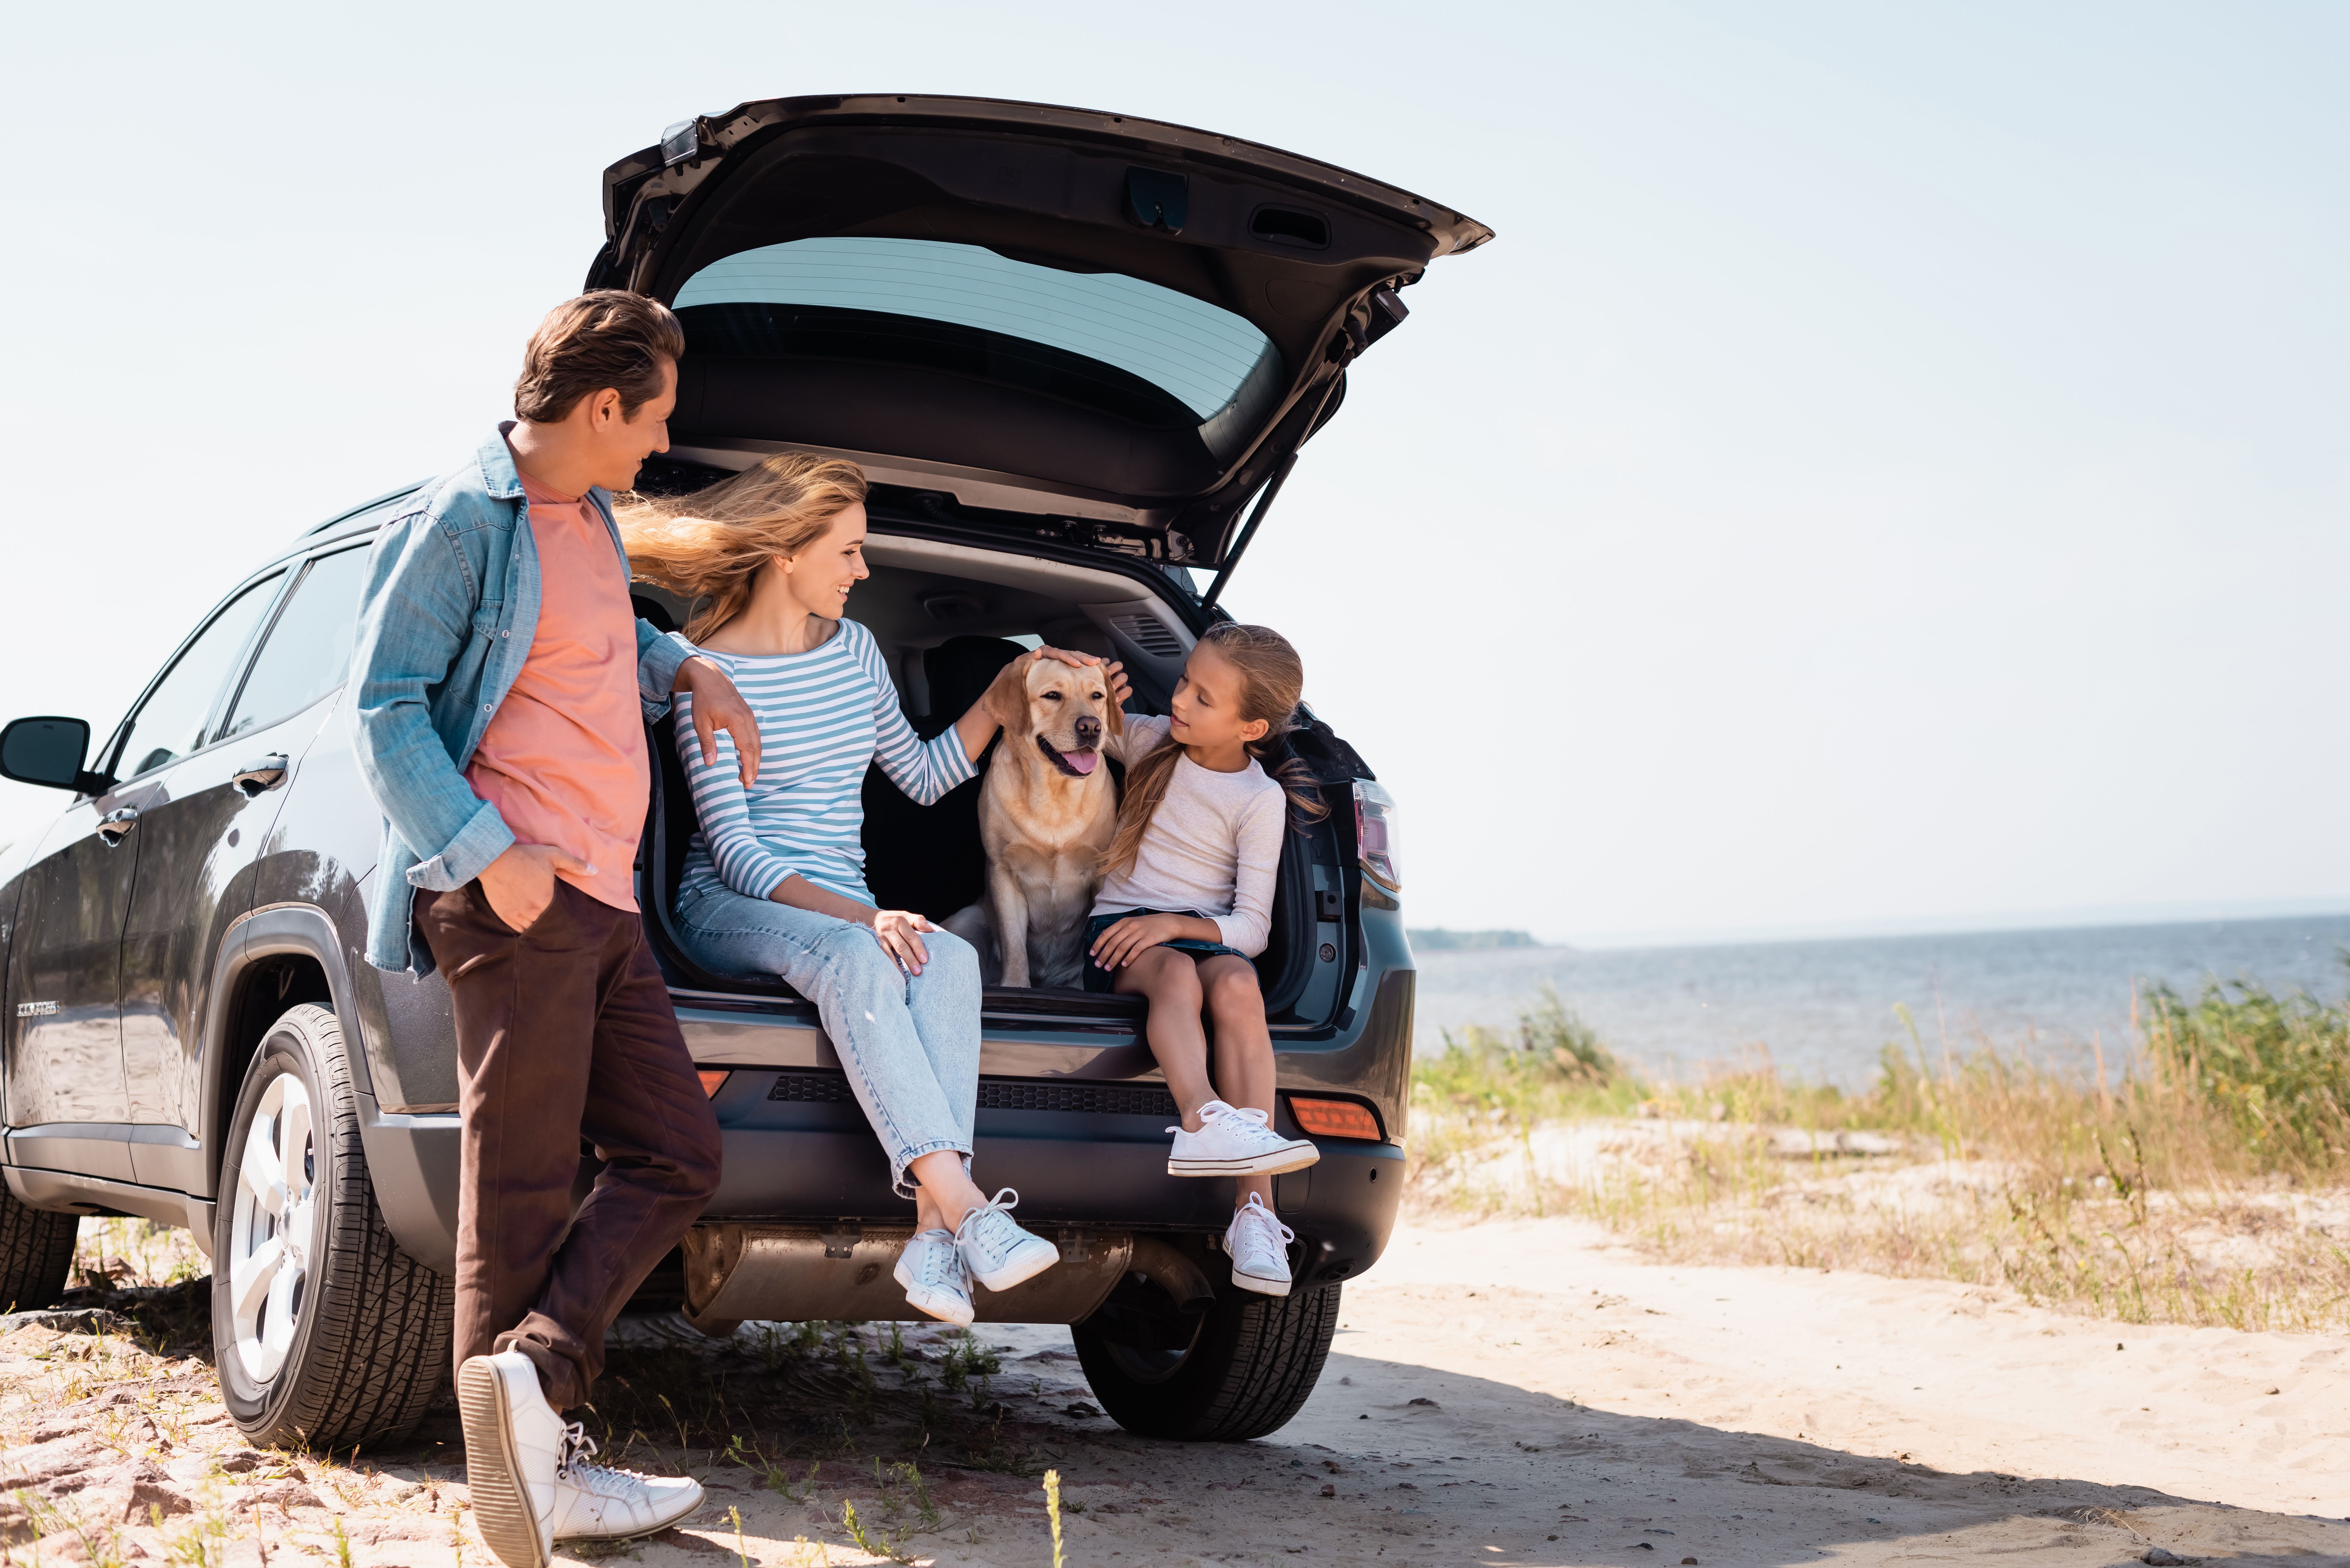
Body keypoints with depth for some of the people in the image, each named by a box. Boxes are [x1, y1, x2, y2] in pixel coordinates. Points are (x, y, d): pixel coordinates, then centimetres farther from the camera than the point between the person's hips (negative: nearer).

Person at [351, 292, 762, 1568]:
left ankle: (530, 1378, -2)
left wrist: (688, 670, 20)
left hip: (600, 900, 9)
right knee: (520, 1185, -6)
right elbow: (385, 708, -11)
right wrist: (488, 853, -19)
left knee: (677, 1155, 4)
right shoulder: (458, 522, -7)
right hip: (515, 902, -9)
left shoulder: (589, 518, 20)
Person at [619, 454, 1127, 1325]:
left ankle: (934, 1230, -45)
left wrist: (1008, 690, 16)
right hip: (730, 906, -5)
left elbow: (924, 773, 27)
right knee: (854, 957, -39)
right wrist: (858, 917, -27)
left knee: (950, 957, -31)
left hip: (839, 914, 5)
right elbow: (732, 847, -14)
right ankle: (968, 1212, -50)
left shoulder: (854, 647, 14)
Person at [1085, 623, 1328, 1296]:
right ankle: (1207, 1120, -65)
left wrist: (1174, 924, -21)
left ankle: (1254, 1207, -45)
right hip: (1120, 932, 1)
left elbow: (1252, 927, -4)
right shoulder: (1145, 740, 10)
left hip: (1206, 936, -1)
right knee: (1175, 975, -36)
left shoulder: (1261, 800, 1)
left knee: (1236, 985, -37)